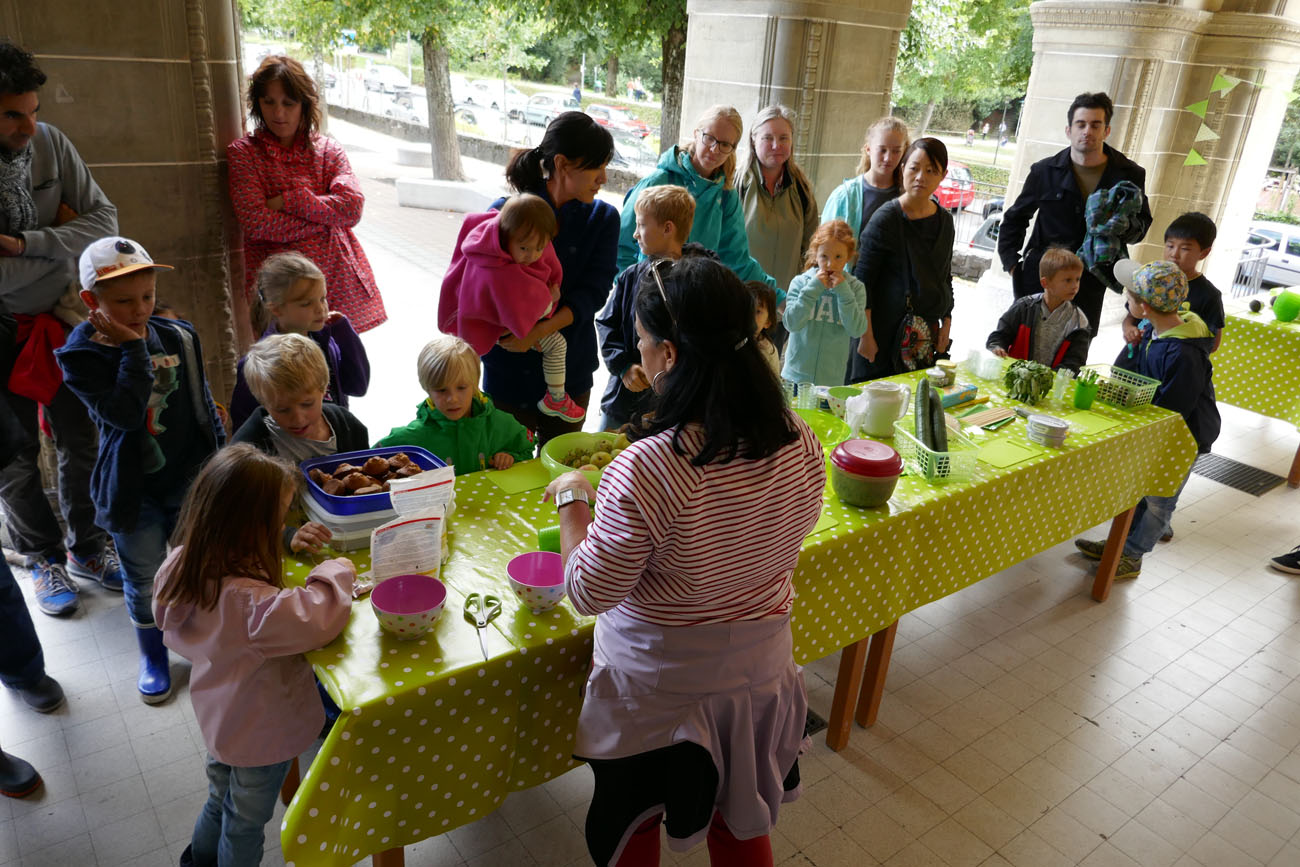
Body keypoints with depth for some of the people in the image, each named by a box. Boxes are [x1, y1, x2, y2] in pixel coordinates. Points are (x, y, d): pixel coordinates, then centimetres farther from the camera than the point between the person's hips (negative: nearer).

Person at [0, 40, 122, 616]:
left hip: (60, 319, 3)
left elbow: (105, 220, -10)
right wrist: (61, 237, -14)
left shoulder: (50, 143, -8)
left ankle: (85, 547, 30)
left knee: (82, 439, 11)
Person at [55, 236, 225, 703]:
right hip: (134, 490, -2)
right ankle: (152, 654, 37)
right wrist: (133, 348, -28)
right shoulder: (82, 356, -15)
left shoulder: (179, 337, -5)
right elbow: (126, 412, -30)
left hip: (190, 480, 3)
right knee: (143, 580, 14)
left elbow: (203, 404, 5)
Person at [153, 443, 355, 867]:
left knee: (220, 799, 35)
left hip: (219, 718, 8)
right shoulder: (245, 600, -43)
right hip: (260, 733, -8)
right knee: (246, 823, 21)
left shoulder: (184, 565, -16)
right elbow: (315, 620, -50)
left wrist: (291, 545, -9)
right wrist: (336, 571, -28)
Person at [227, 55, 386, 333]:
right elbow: (256, 223, -8)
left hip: (337, 279, 2)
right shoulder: (243, 152, 5)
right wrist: (325, 218, -6)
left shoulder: (329, 150, 11)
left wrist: (288, 201, -10)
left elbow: (352, 207, -5)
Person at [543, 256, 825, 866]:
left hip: (657, 691, -5)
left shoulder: (646, 470, -34)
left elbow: (588, 593, -22)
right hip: (760, 672, 5)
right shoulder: (801, 443, -14)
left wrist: (571, 500, -7)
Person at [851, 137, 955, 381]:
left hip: (927, 334, 6)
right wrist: (866, 335, -15)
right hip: (885, 331, -6)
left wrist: (946, 323, 15)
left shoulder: (944, 220, 9)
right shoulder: (886, 218, -10)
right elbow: (862, 280, -12)